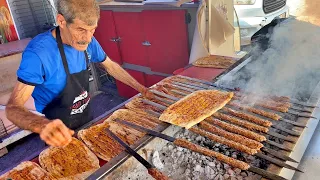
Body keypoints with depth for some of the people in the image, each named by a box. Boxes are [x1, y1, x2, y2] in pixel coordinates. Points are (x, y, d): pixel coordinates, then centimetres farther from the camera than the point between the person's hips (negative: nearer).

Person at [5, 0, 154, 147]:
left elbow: (110, 66, 4)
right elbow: (13, 108, -33)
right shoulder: (37, 53, -32)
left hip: (86, 120, 6)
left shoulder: (87, 41, -13)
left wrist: (140, 88, -4)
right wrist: (43, 126, -54)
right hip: (60, 131, -5)